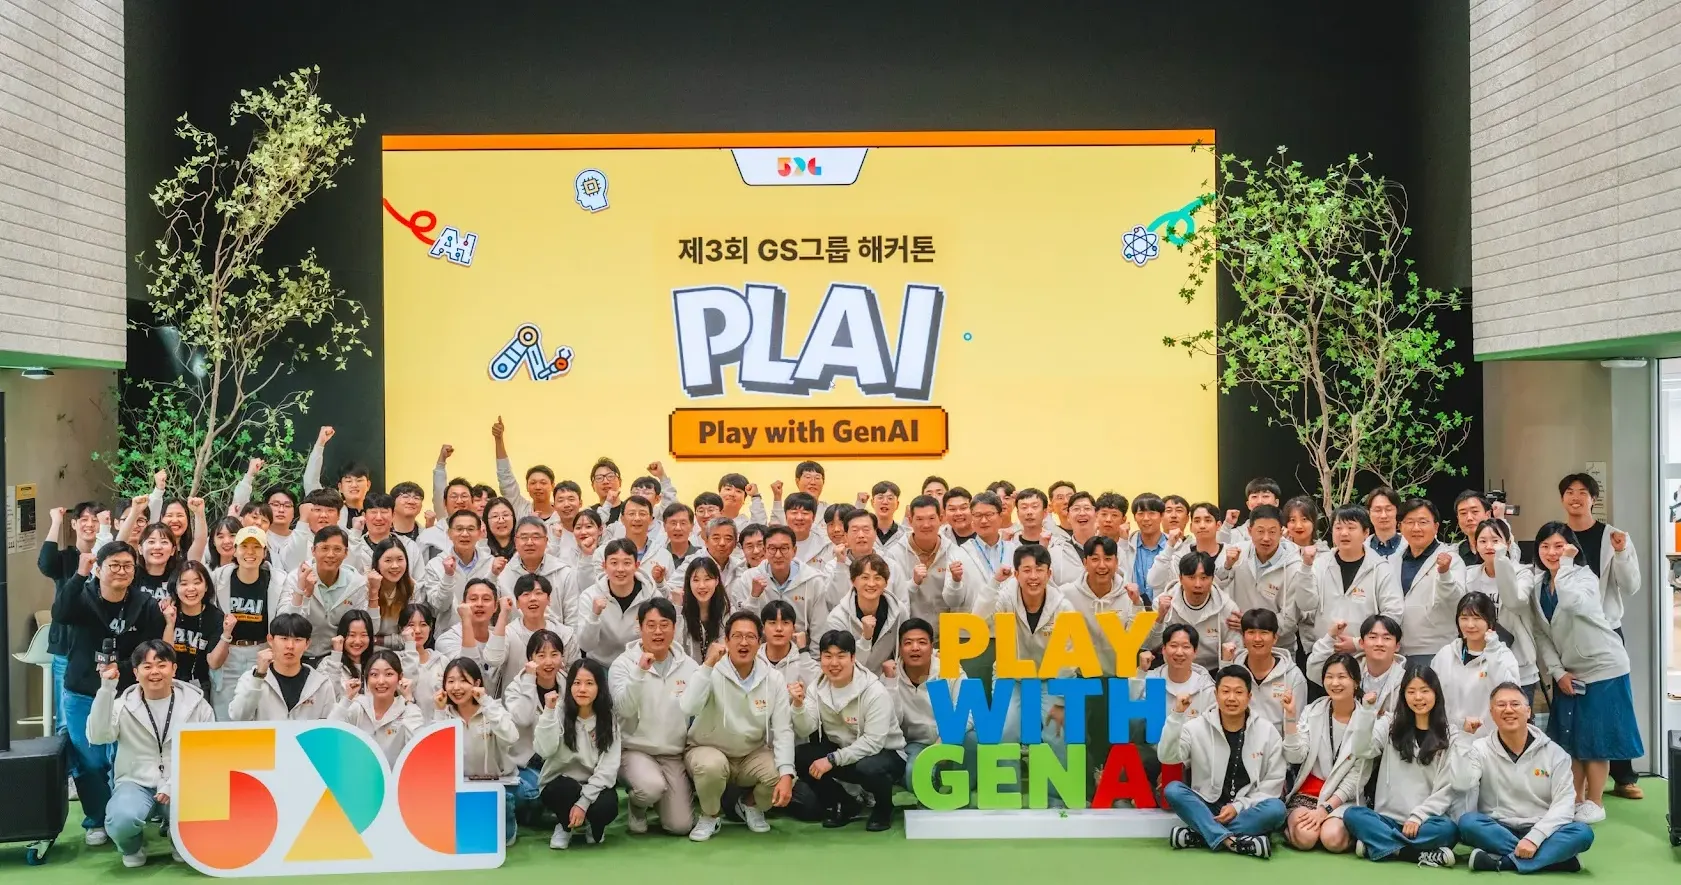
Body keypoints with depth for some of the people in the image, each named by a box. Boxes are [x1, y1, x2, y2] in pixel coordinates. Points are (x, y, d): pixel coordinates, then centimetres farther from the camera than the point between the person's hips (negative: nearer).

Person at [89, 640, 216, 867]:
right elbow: (97, 736, -16)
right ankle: (133, 847, 7)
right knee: (122, 820, -36)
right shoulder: (124, 705, 2)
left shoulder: (195, 703, 4)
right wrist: (107, 687, -22)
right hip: (136, 783, 0)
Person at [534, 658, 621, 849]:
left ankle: (592, 826, 8)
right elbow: (545, 751, -25)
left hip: (594, 787, 1)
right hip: (559, 786, -1)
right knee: (567, 788, -35)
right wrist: (548, 712, -30)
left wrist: (584, 802, -23)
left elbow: (608, 767, -12)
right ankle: (565, 826, 0)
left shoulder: (608, 720, -5)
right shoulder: (559, 712, -9)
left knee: (608, 806, -31)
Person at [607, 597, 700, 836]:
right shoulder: (624, 663, -5)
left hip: (673, 754, 3)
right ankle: (637, 808, 3)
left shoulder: (689, 666, 4)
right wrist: (640, 672, -28)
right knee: (652, 786, -35)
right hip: (635, 749, -2)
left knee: (680, 825, -10)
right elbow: (625, 708, -18)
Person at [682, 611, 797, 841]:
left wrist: (786, 775, -24)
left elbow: (783, 730, -11)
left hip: (753, 754, 3)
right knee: (712, 766, -37)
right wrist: (708, 664, -35)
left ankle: (752, 807, 12)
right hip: (709, 750, -3)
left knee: (780, 775, -25)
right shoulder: (712, 673, -15)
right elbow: (689, 708, -33)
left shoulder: (773, 679, -7)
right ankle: (710, 816, -3)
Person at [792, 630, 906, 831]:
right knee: (799, 756, -17)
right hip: (843, 751, 6)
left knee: (867, 768, -39)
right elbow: (806, 731, -13)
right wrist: (798, 704, -32)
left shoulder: (875, 692, -23)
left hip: (885, 753, -6)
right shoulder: (818, 687, -5)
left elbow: (873, 742, -28)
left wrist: (832, 760, -32)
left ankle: (883, 809, -4)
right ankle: (844, 806, 4)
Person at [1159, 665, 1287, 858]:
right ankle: (1231, 840, -38)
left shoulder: (1267, 731, 0)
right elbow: (1167, 756, -15)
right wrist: (1176, 716, -26)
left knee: (1276, 808, -32)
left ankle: (1197, 837, -30)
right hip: (1207, 809, 0)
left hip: (1247, 812, 0)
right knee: (1173, 790, -27)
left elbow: (1273, 782, -1)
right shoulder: (1197, 727, -1)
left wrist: (1239, 806, -13)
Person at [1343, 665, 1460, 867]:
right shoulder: (1391, 723, 11)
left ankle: (1379, 846, -30)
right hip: (1387, 818, 2)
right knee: (1353, 815, -28)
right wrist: (1367, 710, -15)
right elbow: (1362, 750, -6)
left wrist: (1418, 817, -15)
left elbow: (1446, 789, -2)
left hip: (1424, 820, -2)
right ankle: (1419, 853, -31)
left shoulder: (1448, 735, 5)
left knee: (1448, 829, -34)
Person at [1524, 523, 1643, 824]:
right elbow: (1542, 635, 3)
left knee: (1596, 738, -2)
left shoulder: (1584, 576, -14)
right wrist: (1557, 672, -7)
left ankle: (1595, 802, 7)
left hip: (1603, 667, -6)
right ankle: (1576, 799, 20)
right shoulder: (1539, 586, 3)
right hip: (1567, 672, 6)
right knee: (1570, 738, 9)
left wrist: (1566, 563, -29)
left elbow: (1573, 603, -38)